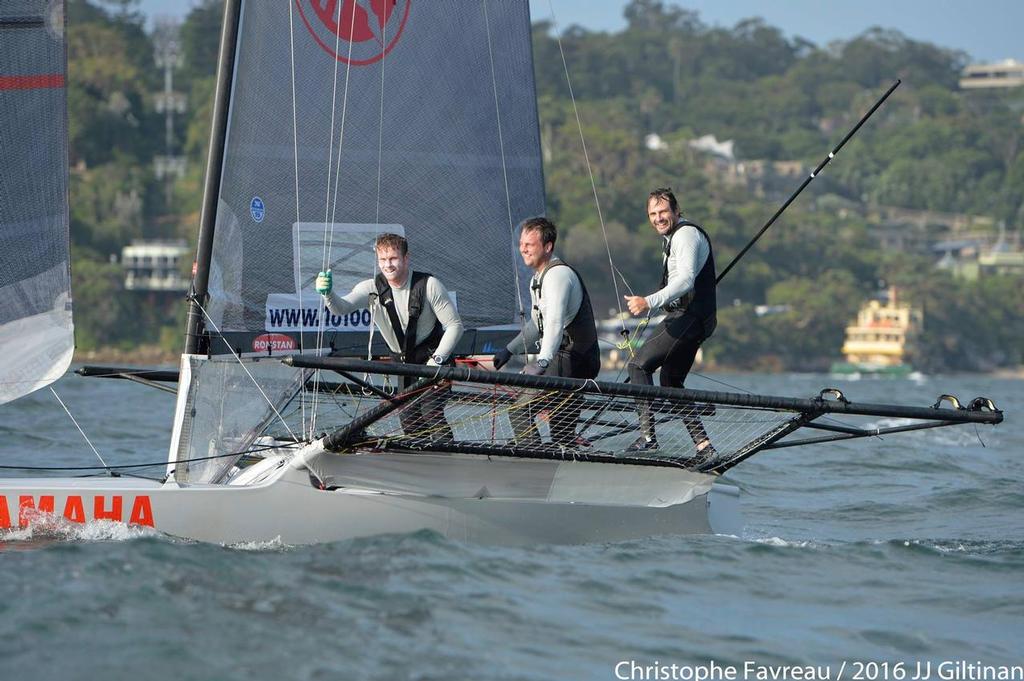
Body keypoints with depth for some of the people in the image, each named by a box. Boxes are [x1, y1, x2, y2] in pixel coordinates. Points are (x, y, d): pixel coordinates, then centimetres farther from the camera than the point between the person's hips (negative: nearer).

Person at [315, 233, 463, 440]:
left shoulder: (428, 285, -17)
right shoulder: (372, 289, -10)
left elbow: (455, 325, -11)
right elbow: (341, 308, -27)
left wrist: (437, 359, -20)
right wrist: (328, 293, -50)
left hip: (432, 355, -4)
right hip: (403, 361, 4)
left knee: (430, 411, -18)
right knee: (407, 417, 2)